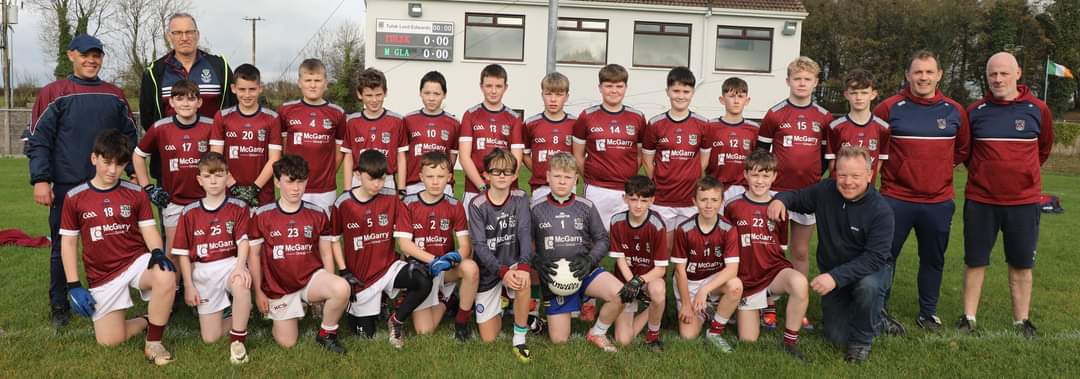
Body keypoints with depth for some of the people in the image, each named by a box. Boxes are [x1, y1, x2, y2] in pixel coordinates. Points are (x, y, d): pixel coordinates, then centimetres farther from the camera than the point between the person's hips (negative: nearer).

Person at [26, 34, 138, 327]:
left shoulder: (115, 96, 8)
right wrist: (40, 180, -11)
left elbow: (129, 137, 13)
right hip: (66, 187, -3)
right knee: (62, 248, 6)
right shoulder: (54, 94, -2)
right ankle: (58, 306, 19)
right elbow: (38, 140, -5)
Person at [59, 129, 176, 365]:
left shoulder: (135, 193, 1)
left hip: (137, 261, -1)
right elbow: (68, 242, 3)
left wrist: (157, 253, -22)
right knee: (109, 340, -6)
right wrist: (74, 286, -1)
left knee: (166, 277, -36)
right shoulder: (75, 198, 0)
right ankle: (147, 322, 27)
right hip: (102, 275, 1)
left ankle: (153, 343, -17)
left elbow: (148, 229, 1)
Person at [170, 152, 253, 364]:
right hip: (202, 271, 2)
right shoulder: (189, 213, 5)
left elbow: (243, 241, -12)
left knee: (241, 283, -41)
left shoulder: (238, 208, 0)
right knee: (210, 337, -3)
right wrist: (189, 286, 0)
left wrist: (240, 266, -31)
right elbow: (183, 253, 7)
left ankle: (238, 341, -22)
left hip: (230, 264, -2)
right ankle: (240, 319, 30)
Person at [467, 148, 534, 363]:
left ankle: (519, 340, -18)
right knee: (488, 339, -1)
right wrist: (502, 271, -31)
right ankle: (499, 306, 33)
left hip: (513, 263, 0)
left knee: (524, 281, -38)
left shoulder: (520, 199, -6)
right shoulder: (477, 205, -11)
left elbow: (525, 232, -18)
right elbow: (479, 245, -17)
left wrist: (523, 265, -35)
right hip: (488, 270, 0)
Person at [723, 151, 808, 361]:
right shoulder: (732, 205, -5)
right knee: (748, 339, -1)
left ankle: (790, 341, -14)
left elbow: (782, 246, 13)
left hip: (774, 271, 1)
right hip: (745, 278, 0)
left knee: (800, 283, -35)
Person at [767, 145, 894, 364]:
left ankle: (862, 340, -10)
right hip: (832, 271, 4)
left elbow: (875, 257, -30)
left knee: (868, 286, -40)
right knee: (837, 338, 1)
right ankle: (873, 319, 37)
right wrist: (781, 199, -18)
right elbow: (798, 197, 6)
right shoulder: (825, 191, -12)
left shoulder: (881, 211, -25)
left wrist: (837, 277, -40)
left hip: (869, 269, -4)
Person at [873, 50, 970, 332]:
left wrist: (942, 167, 11)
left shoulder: (954, 111, 4)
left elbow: (963, 149, 19)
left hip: (939, 201, 3)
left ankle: (928, 313, 28)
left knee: (933, 259, 13)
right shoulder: (889, 108, -6)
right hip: (896, 198, -3)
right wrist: (890, 170, -1)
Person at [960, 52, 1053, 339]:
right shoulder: (975, 112, -1)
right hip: (980, 200, 0)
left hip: (1024, 201, 0)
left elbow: (1044, 148, 15)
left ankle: (1022, 320, 21)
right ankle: (969, 317, 18)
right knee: (975, 261, 7)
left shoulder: (1037, 110, -1)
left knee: (1021, 264, 9)